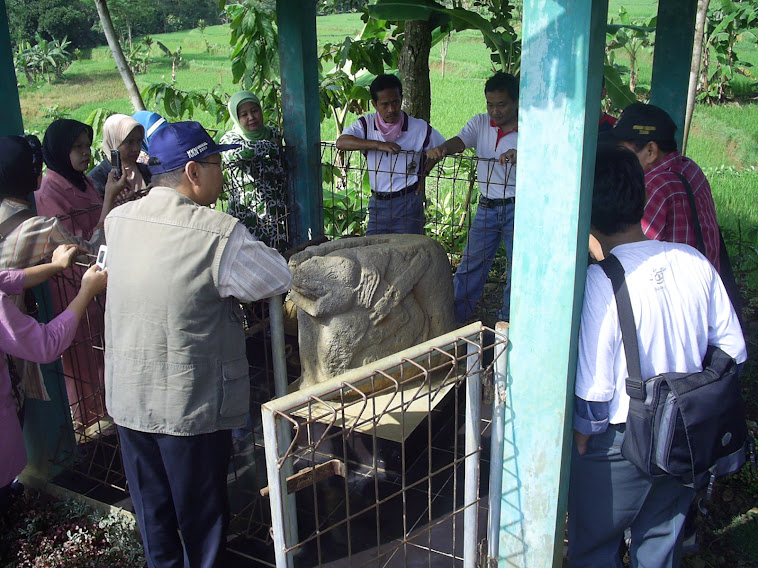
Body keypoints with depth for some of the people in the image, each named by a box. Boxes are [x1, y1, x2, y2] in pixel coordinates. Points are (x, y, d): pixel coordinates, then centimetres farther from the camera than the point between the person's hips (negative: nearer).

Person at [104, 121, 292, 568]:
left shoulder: (118, 219, -3)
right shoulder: (219, 234, -23)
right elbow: (281, 280, -13)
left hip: (128, 396, 6)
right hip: (191, 403, -5)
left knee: (152, 503, 23)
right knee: (201, 508, 16)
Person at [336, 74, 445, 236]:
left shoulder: (420, 128, -5)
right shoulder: (366, 124, -2)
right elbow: (341, 142, -18)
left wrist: (423, 174, 1)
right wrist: (378, 145, -27)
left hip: (408, 203, -2)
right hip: (377, 202, 2)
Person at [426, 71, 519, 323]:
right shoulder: (481, 123, 4)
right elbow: (460, 141, -12)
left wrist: (518, 156, -42)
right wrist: (442, 148, -34)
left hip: (518, 208, -3)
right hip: (487, 206, 4)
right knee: (471, 263, 9)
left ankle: (509, 320, 20)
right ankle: (454, 315, 21)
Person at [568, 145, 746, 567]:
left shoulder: (599, 282, -25)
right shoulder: (695, 262, -9)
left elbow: (593, 390, -22)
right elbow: (733, 349, 1)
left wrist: (580, 443, -5)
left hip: (620, 444, -5)